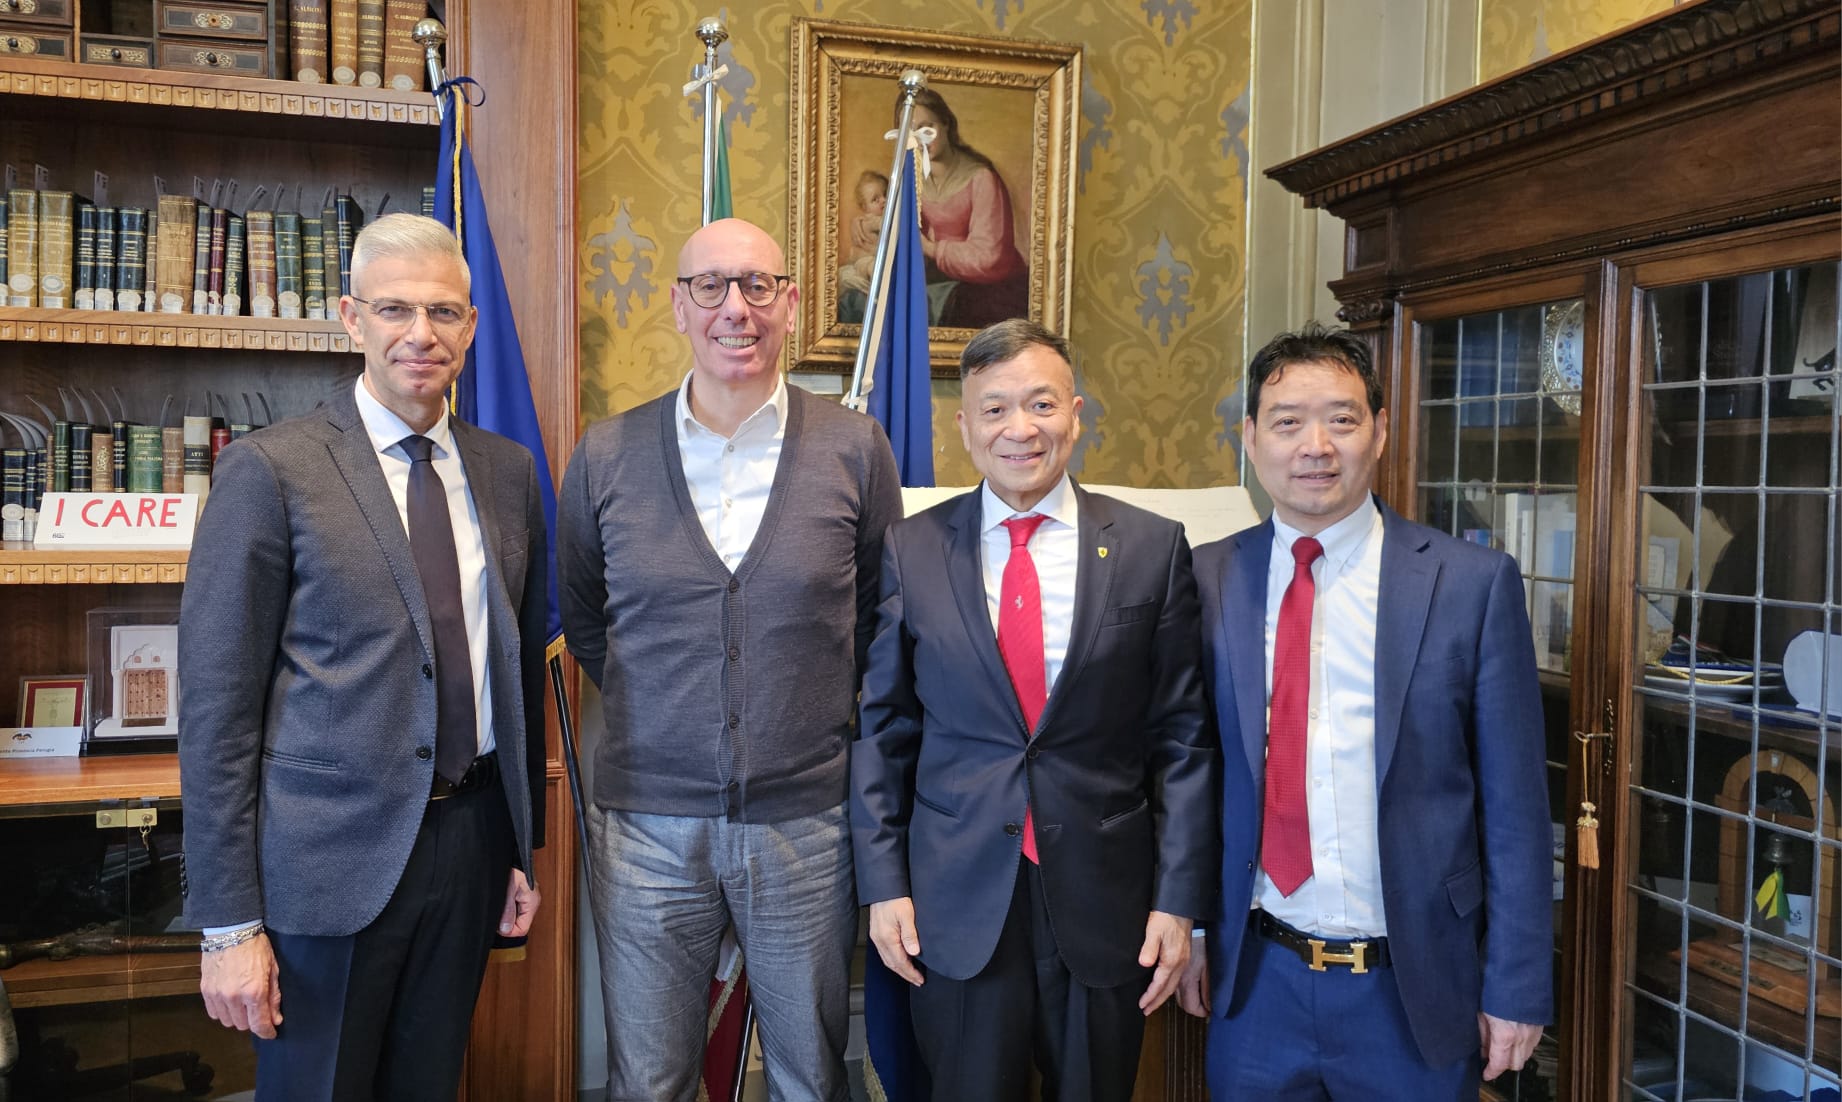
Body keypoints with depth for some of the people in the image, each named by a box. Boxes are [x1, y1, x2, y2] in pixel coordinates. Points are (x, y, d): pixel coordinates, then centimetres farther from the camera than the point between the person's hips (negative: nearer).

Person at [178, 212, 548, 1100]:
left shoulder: (508, 471, 6)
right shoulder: (268, 470, -8)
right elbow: (215, 704, -9)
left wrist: (525, 846, 12)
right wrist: (229, 923, -10)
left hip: (469, 841, 5)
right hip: (331, 857, -4)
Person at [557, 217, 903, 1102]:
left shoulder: (855, 449, -3)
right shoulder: (605, 455, -1)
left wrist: (824, 716, 8)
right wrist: (648, 709, 11)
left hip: (808, 823, 0)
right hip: (647, 825, 1)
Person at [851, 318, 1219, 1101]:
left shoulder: (1151, 548, -2)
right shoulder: (910, 551, -1)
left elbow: (1183, 736, -1)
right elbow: (881, 729, 3)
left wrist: (1180, 897, -3)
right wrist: (883, 884, -1)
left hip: (1106, 902, 0)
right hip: (958, 904, 0)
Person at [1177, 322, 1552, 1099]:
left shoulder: (1473, 584, -8)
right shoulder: (1209, 580, -2)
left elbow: (1513, 803, -5)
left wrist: (1517, 989, -4)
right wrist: (1189, 929, 5)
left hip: (1416, 987, -1)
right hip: (1255, 983, 2)